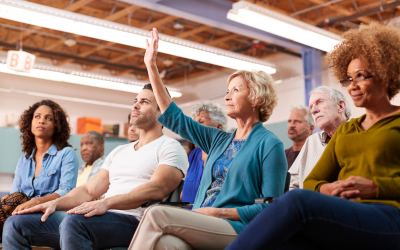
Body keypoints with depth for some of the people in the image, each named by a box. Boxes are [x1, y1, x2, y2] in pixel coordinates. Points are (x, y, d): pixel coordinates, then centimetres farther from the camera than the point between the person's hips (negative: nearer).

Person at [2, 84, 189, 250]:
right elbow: (89, 190, 21)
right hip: (102, 217, 8)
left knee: (74, 222, -38)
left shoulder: (170, 147, 3)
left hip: (132, 221, -7)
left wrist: (106, 203, -28)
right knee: (16, 224, -6)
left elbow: (156, 189, -16)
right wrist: (55, 203, 2)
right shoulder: (119, 151, 27)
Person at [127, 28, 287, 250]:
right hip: (202, 227, 5)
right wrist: (152, 66, 22)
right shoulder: (219, 139, 21)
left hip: (237, 229, -5)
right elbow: (174, 118, 22)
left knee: (157, 214, -27)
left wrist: (220, 212, -10)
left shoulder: (269, 144, 1)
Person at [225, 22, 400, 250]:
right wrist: (326, 189, -1)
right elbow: (312, 181, 21)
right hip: (343, 219, 4)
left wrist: (375, 187, -11)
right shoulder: (345, 130, 27)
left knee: (298, 200, -34)